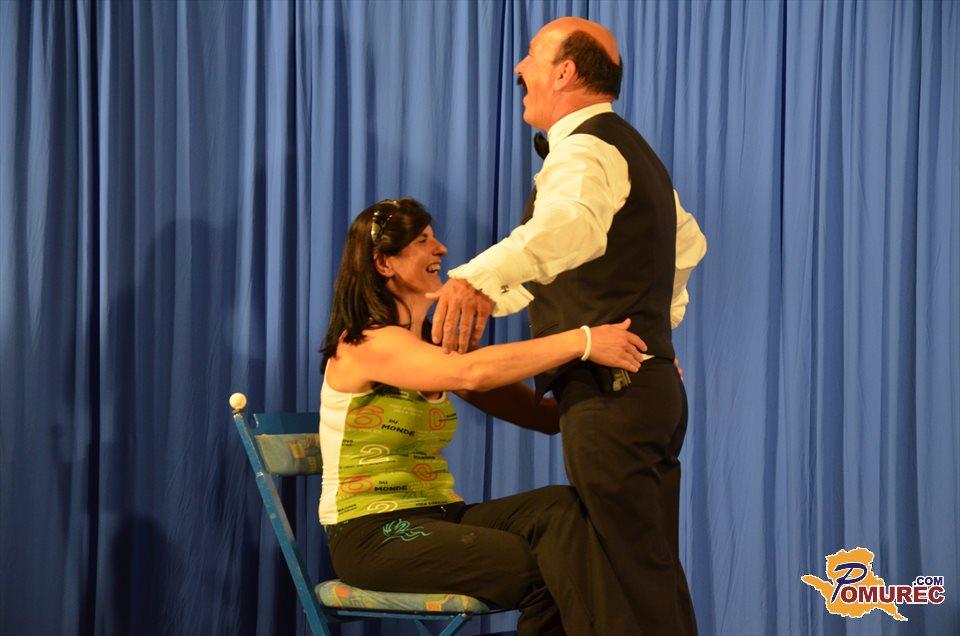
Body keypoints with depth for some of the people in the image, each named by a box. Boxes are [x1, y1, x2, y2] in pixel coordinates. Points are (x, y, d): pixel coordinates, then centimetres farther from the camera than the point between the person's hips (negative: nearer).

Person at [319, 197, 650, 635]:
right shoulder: (366, 343, -12)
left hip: (437, 516, 7)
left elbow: (542, 413, 7)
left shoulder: (434, 345, 14)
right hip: (371, 534, -7)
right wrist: (581, 341, -32)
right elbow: (471, 373, -30)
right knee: (547, 572, -24)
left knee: (559, 508, -22)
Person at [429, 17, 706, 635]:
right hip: (655, 383, 10)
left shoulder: (584, 151, -13)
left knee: (632, 583, -9)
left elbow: (570, 223, -39)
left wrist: (478, 278, -54)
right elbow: (688, 242, 38)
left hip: (608, 394, -10)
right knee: (658, 574, 13)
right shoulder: (633, 149, 21)